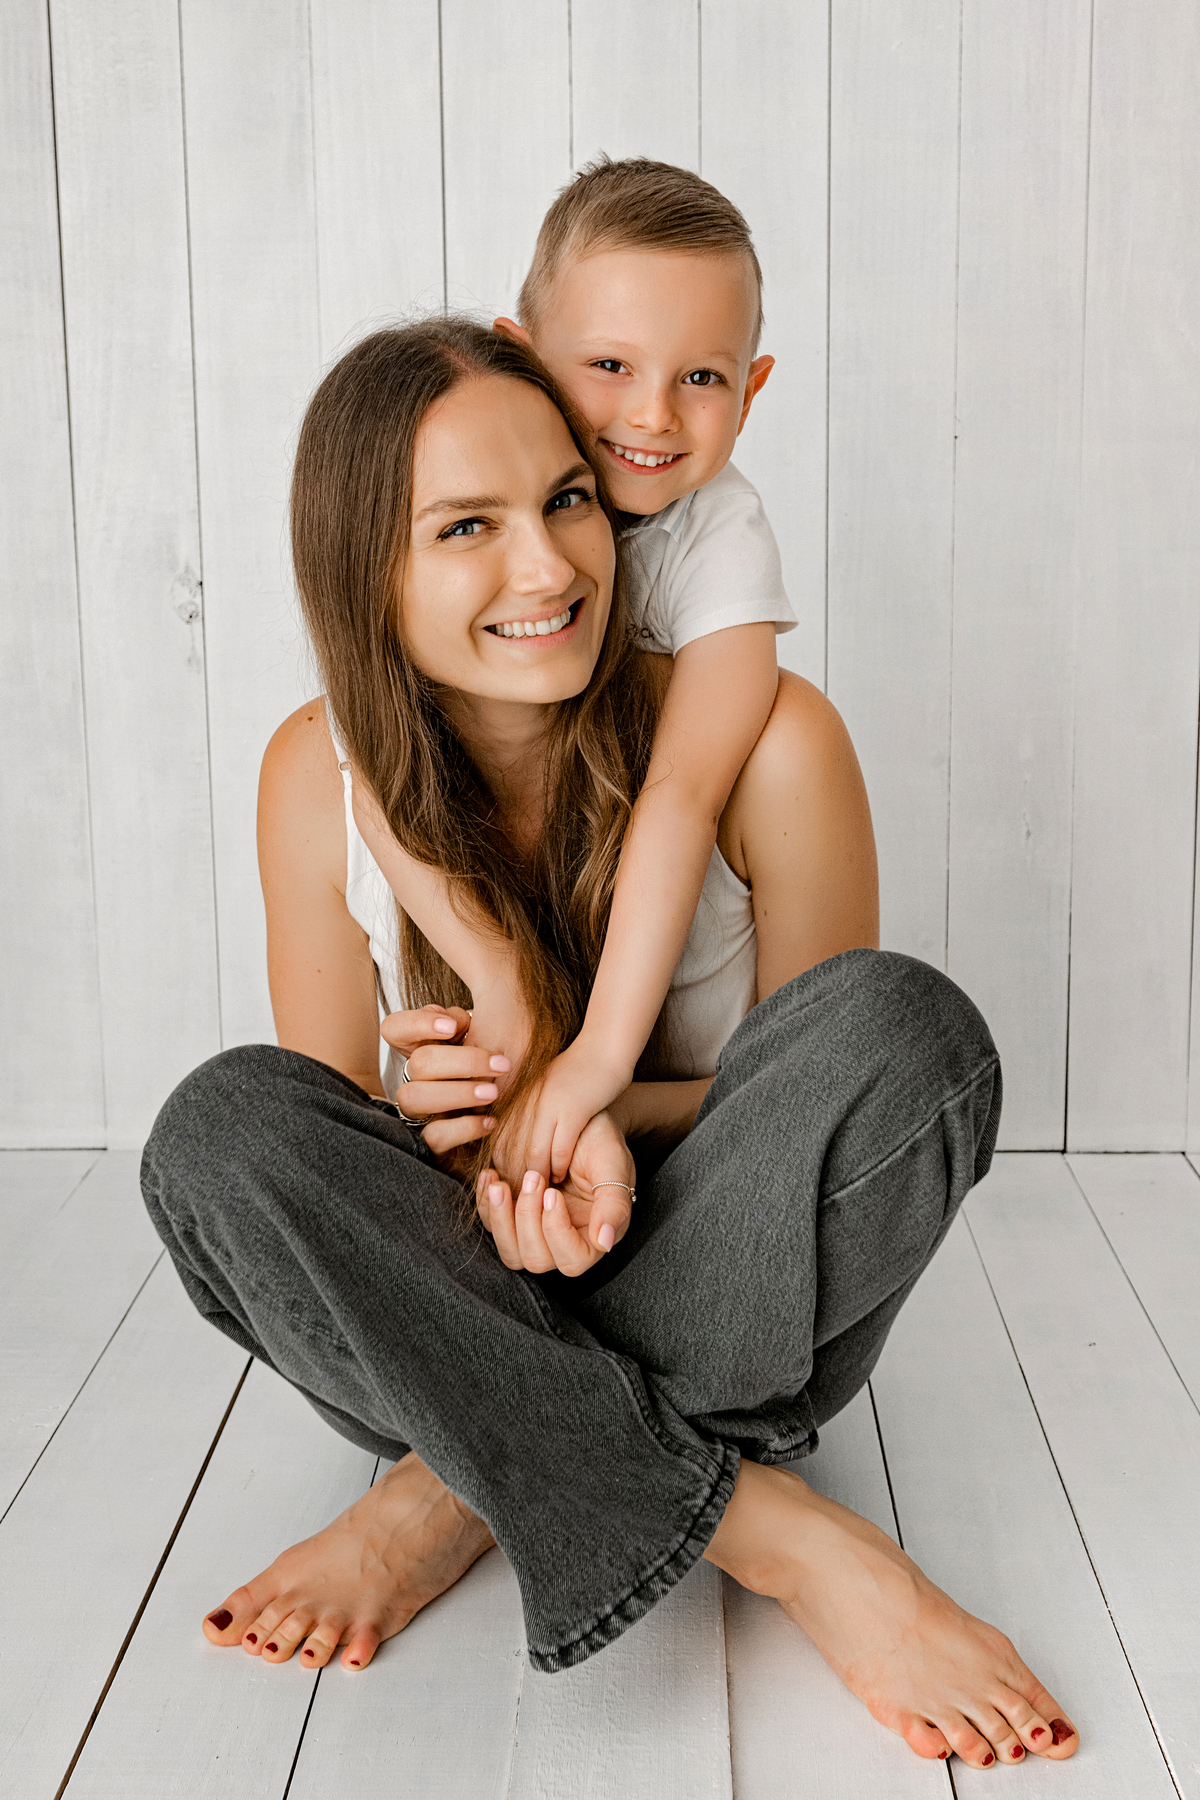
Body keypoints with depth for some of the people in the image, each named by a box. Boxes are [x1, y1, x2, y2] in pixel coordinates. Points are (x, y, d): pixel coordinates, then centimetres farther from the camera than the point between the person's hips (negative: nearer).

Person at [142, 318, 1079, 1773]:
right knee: (222, 1124, -27)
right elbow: (313, 1133, 1)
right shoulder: (323, 776, -7)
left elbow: (839, 1076, -4)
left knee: (903, 1018, -28)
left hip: (722, 1298, -1)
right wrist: (428, 1125, -24)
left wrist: (607, 1115, -23)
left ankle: (469, 1483, -19)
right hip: (470, 1294, 2)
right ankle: (786, 1540, -27)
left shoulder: (765, 742, -14)